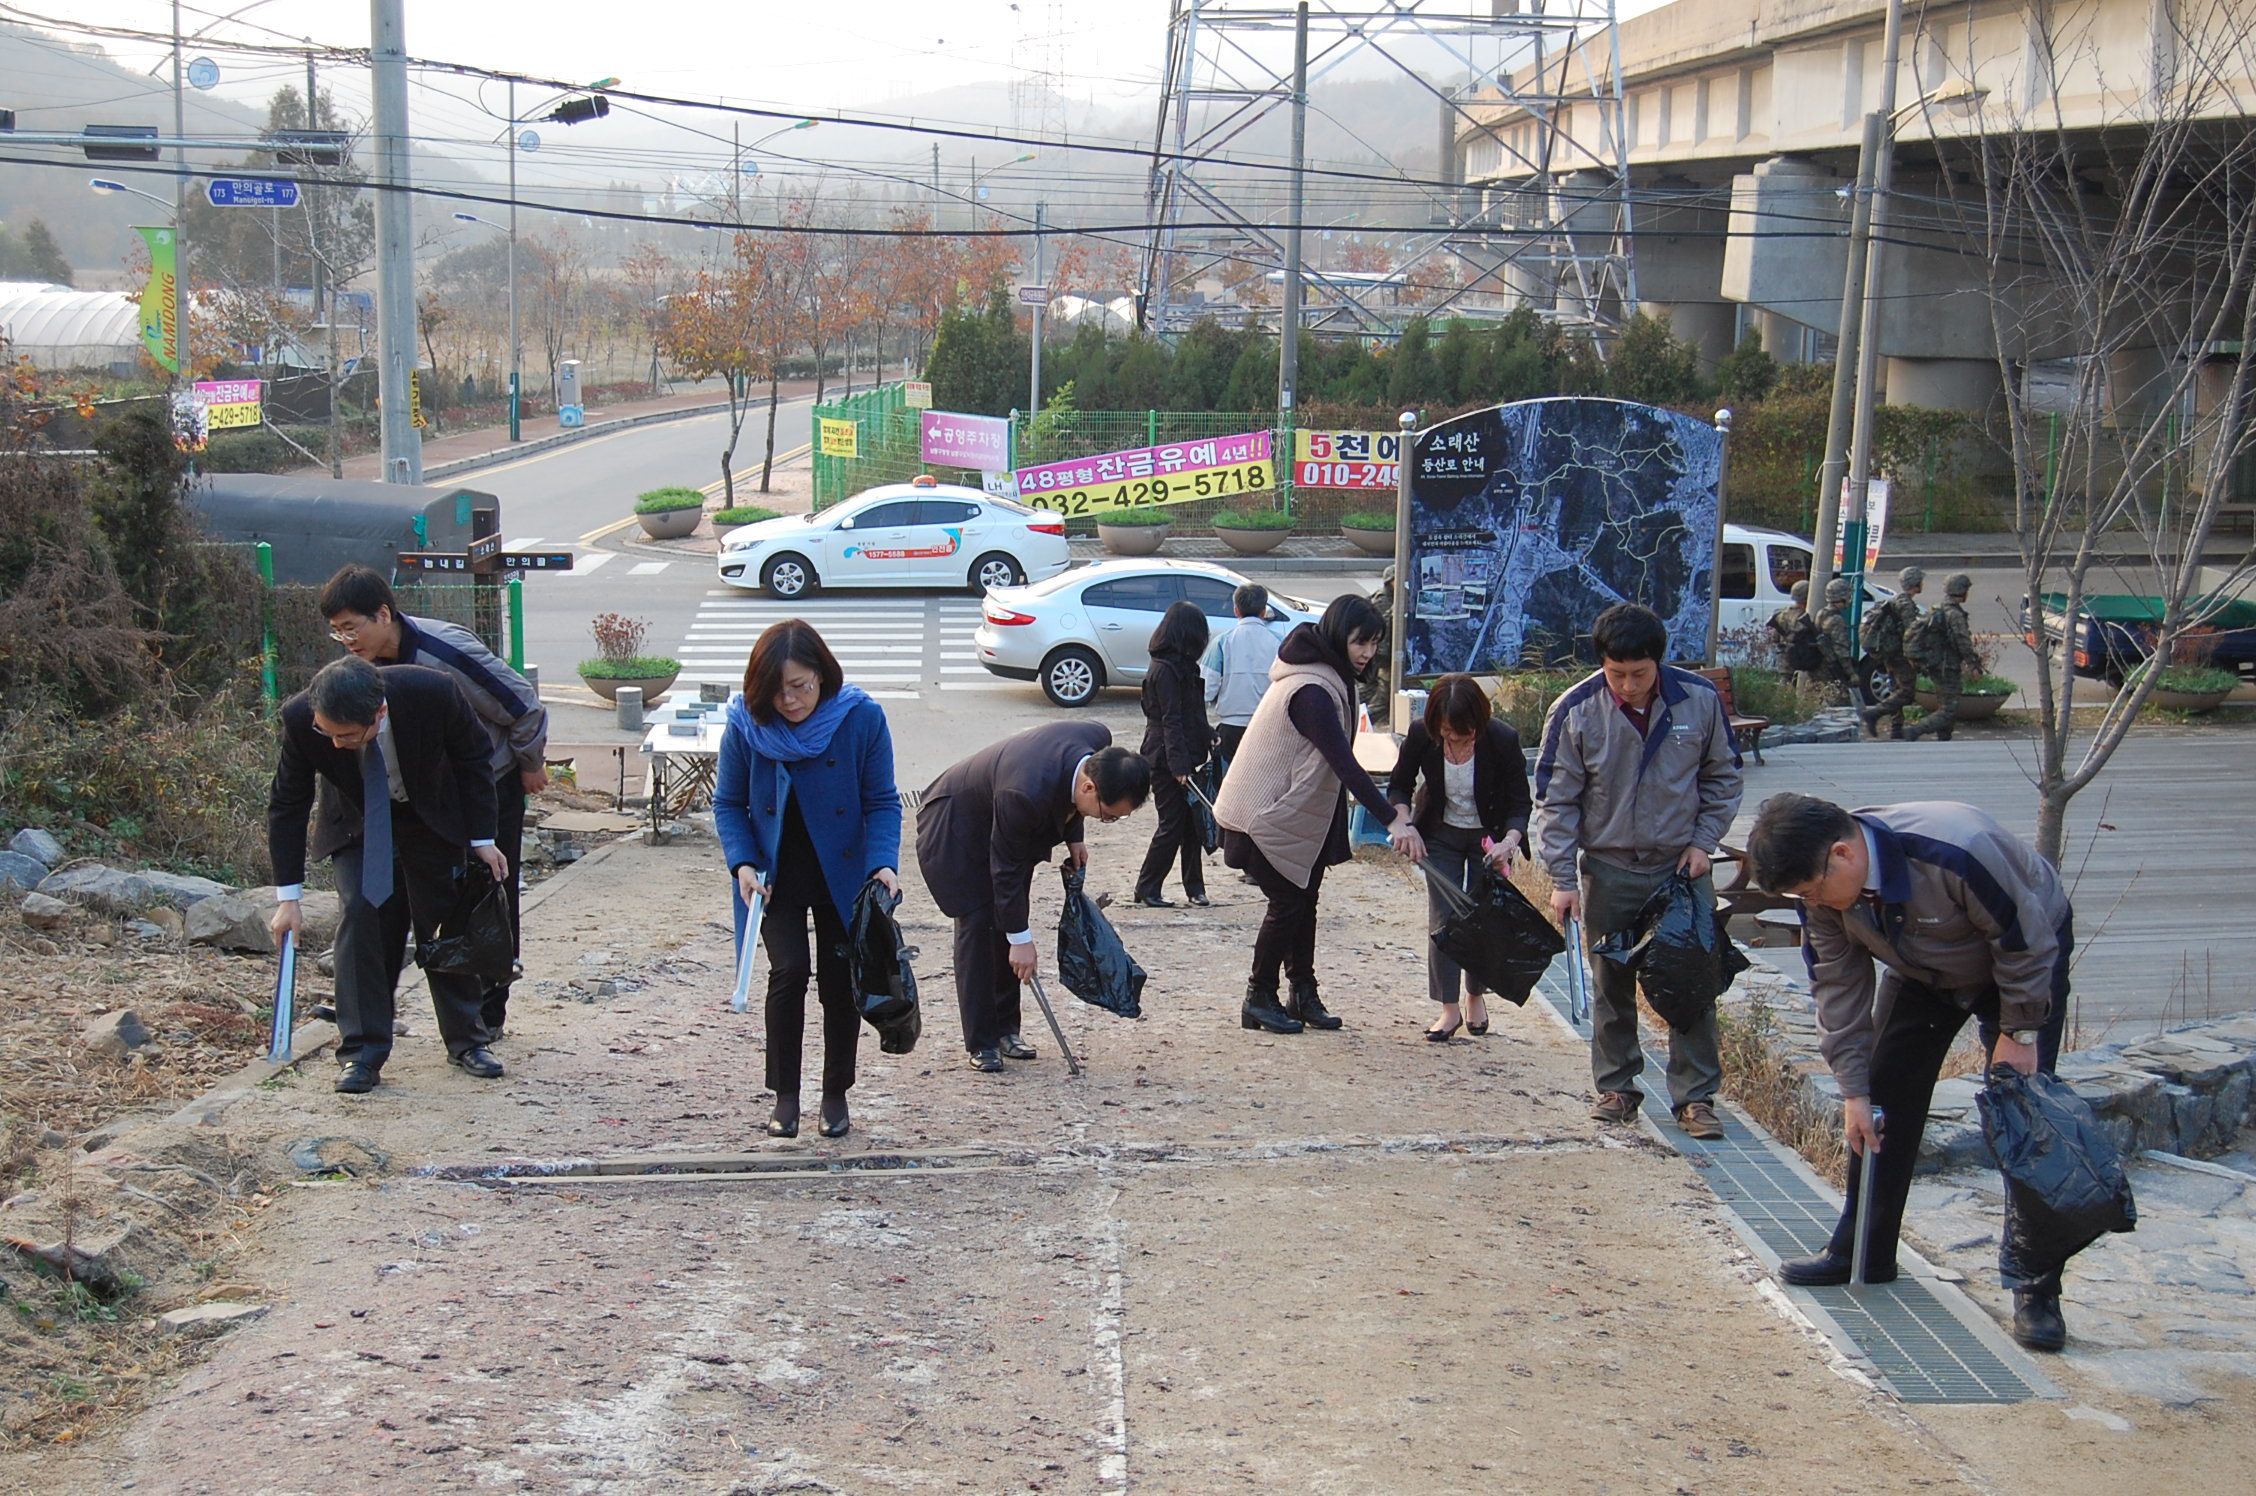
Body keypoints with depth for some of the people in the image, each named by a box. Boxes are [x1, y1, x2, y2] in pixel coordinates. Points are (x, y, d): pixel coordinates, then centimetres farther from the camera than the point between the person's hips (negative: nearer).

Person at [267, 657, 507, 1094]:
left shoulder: (433, 693, -34)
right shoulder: (302, 718, -31)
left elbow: (473, 760, -14)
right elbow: (287, 804, -16)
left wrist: (482, 839, -11)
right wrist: (288, 896, -16)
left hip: (432, 817, 0)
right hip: (356, 824, 0)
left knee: (446, 925, 3)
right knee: (360, 915, -15)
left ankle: (467, 1040, 19)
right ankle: (361, 1052, -6)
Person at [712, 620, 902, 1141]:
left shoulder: (862, 717, -17)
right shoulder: (746, 723, -15)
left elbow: (882, 802, -10)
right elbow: (728, 803, -3)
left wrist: (883, 863, -24)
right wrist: (743, 863, -17)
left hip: (842, 873, 0)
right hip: (775, 875, 0)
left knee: (841, 981, 6)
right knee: (789, 971, -12)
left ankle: (836, 1094, 24)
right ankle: (785, 1096, 2)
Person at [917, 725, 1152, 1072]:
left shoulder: (1099, 740, -23)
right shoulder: (1028, 793, -43)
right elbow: (1006, 869, -29)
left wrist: (1073, 836, 1)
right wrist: (1021, 939, -22)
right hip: (956, 830, -7)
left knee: (1007, 925, 6)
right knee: (977, 926, -9)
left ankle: (1005, 1028, 15)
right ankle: (981, 1044, -3)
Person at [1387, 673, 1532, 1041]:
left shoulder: (1502, 740, -26)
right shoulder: (1421, 735, -22)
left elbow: (1520, 804, -17)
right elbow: (1399, 786, -7)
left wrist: (1508, 842, -35)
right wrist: (1403, 821, -28)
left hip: (1490, 836, -1)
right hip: (1441, 834, 1)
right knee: (1443, 920, -5)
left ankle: (1475, 996, 25)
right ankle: (1449, 1009, 2)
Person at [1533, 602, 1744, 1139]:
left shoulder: (1699, 700, -10)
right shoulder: (1575, 712, -13)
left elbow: (1723, 777, 6)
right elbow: (1556, 801, -6)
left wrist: (1703, 841, -3)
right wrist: (1563, 879, -10)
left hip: (1683, 866, 0)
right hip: (1609, 870, 0)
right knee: (1612, 986, 9)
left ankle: (1695, 1096, 10)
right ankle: (1616, 1088, 23)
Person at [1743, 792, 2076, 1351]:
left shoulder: (1954, 853, -42)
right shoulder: (1823, 883, -22)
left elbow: (2027, 941, -27)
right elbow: (1839, 988, -12)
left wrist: (2019, 1032, -19)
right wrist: (1853, 1091, -12)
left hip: (2026, 959, -6)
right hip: (1922, 969, 6)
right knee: (1885, 1102, 2)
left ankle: (2036, 1292, -10)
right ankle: (1863, 1253, 16)